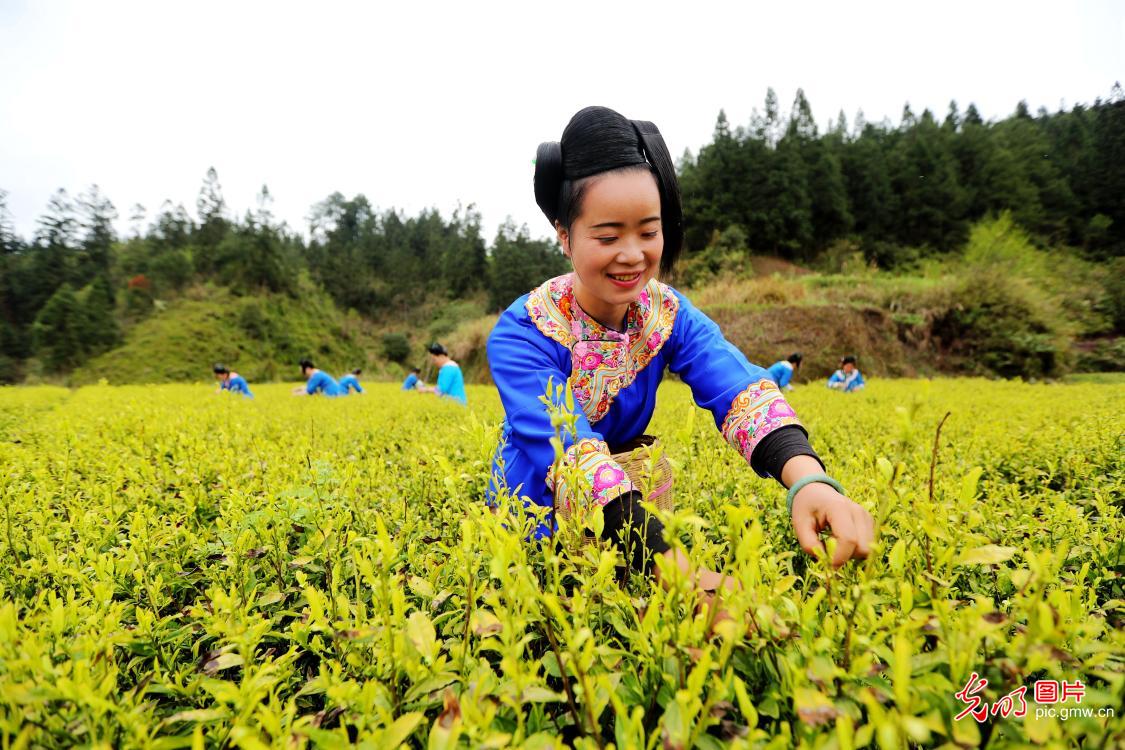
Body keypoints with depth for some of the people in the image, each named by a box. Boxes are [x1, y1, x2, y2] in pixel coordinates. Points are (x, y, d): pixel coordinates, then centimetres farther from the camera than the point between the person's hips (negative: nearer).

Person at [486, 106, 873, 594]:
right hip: (531, 523, -3)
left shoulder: (670, 315, -12)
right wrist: (681, 573, -50)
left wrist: (809, 479, -50)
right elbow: (569, 451, -38)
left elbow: (741, 391, -29)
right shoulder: (521, 334, -24)